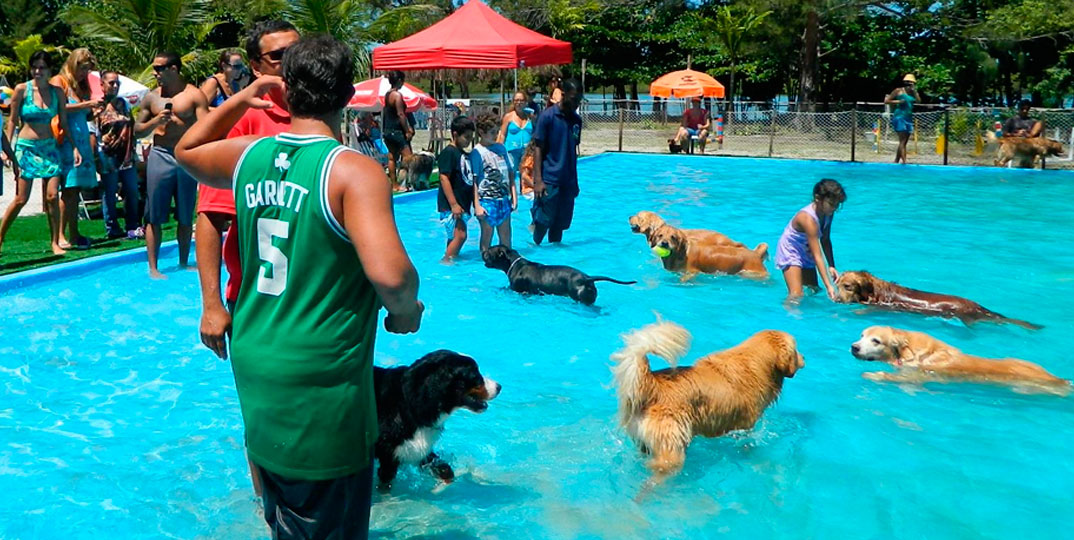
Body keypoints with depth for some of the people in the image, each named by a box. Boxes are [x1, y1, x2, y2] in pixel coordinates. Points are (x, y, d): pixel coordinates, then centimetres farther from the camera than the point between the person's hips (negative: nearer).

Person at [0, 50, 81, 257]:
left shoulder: (57, 92, 4)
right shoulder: (22, 90, -4)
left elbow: (63, 124, 9)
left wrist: (74, 147, 1)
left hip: (50, 147, 2)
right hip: (26, 147, -2)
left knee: (52, 196, -5)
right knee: (21, 199, -3)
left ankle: (55, 243, 4)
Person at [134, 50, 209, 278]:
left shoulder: (194, 95, 1)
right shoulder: (151, 97, 9)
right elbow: (137, 130, 12)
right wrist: (156, 121, -5)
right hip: (160, 156, 1)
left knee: (186, 216, 8)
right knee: (155, 216, -1)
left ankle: (183, 263, 21)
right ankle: (153, 267, 5)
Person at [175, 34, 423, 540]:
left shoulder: (247, 156, 2)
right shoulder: (353, 170, -18)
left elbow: (185, 151, 26)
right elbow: (390, 274, -30)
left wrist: (238, 101, 25)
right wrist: (406, 312, -9)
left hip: (252, 365, 7)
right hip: (319, 380, -7)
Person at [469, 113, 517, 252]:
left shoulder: (501, 148, 10)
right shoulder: (477, 152, -7)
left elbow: (510, 173, 15)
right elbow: (473, 180, -10)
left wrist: (514, 195, 9)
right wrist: (477, 205, -14)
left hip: (504, 199, 5)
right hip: (487, 200, -5)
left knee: (506, 237, 12)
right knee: (487, 237, 3)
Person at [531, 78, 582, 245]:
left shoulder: (577, 120, 10)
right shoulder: (547, 116, -7)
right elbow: (539, 149, -7)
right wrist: (538, 180, -13)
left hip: (568, 182, 5)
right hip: (549, 180, -5)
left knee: (560, 224, 10)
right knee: (543, 222, -2)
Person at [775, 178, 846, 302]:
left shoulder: (828, 213, -12)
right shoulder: (808, 219, -35)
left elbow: (825, 241, 2)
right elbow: (817, 256, -36)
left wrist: (831, 266, -10)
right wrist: (828, 286, -38)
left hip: (806, 253, 8)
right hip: (790, 252, -8)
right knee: (796, 296, -19)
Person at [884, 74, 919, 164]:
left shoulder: (913, 93, 14)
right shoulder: (899, 91, 0)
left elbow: (919, 101, -1)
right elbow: (886, 101, -1)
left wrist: (915, 91, -5)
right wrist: (898, 101, -10)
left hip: (909, 118, 6)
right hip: (900, 117, -6)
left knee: (904, 142, 6)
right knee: (903, 141, -15)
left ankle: (896, 161, 13)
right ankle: (904, 162, -23)